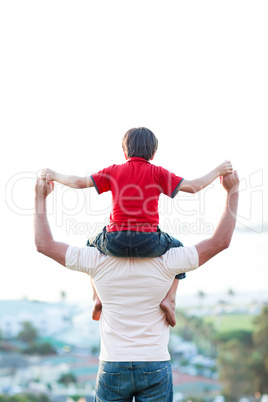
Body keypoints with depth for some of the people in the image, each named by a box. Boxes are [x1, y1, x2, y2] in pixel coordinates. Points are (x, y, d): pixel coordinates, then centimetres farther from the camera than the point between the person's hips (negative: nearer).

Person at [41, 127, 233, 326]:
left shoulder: (113, 171, 10)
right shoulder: (157, 172, 6)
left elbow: (79, 182, 7)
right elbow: (193, 187, 3)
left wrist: (54, 175, 24)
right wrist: (217, 171, 16)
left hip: (115, 242, 1)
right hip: (148, 242, -1)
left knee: (92, 245, 36)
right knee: (177, 248, 31)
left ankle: (97, 296, 22)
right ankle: (170, 298, 12)